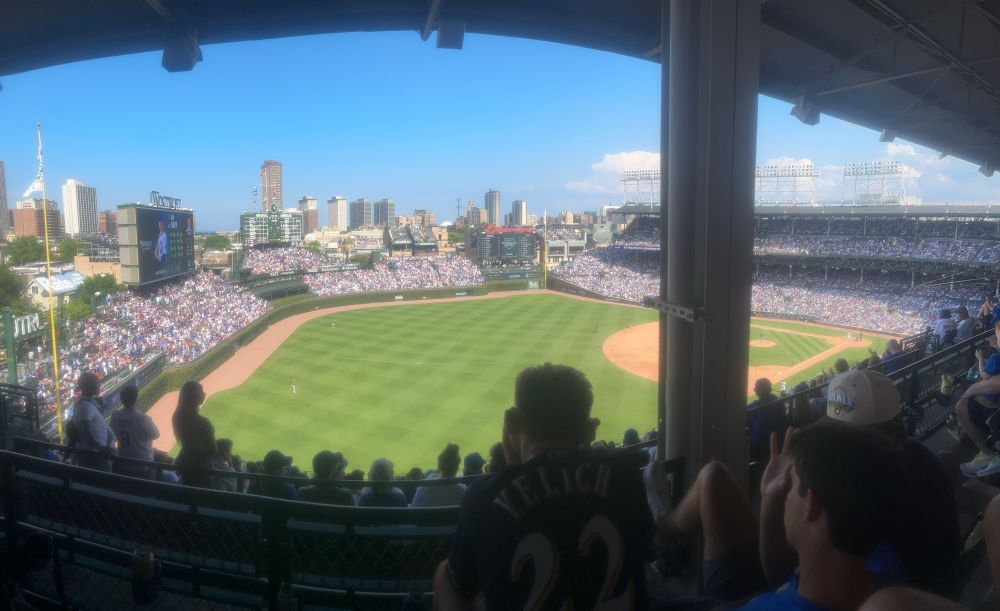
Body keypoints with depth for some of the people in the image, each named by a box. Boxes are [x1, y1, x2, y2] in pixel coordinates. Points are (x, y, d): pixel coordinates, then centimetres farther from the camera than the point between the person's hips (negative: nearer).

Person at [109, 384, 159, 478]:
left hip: (123, 465, 5)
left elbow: (115, 435, 4)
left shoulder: (115, 416, -11)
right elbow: (155, 435, -9)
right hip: (143, 466, -5)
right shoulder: (143, 419, -26)